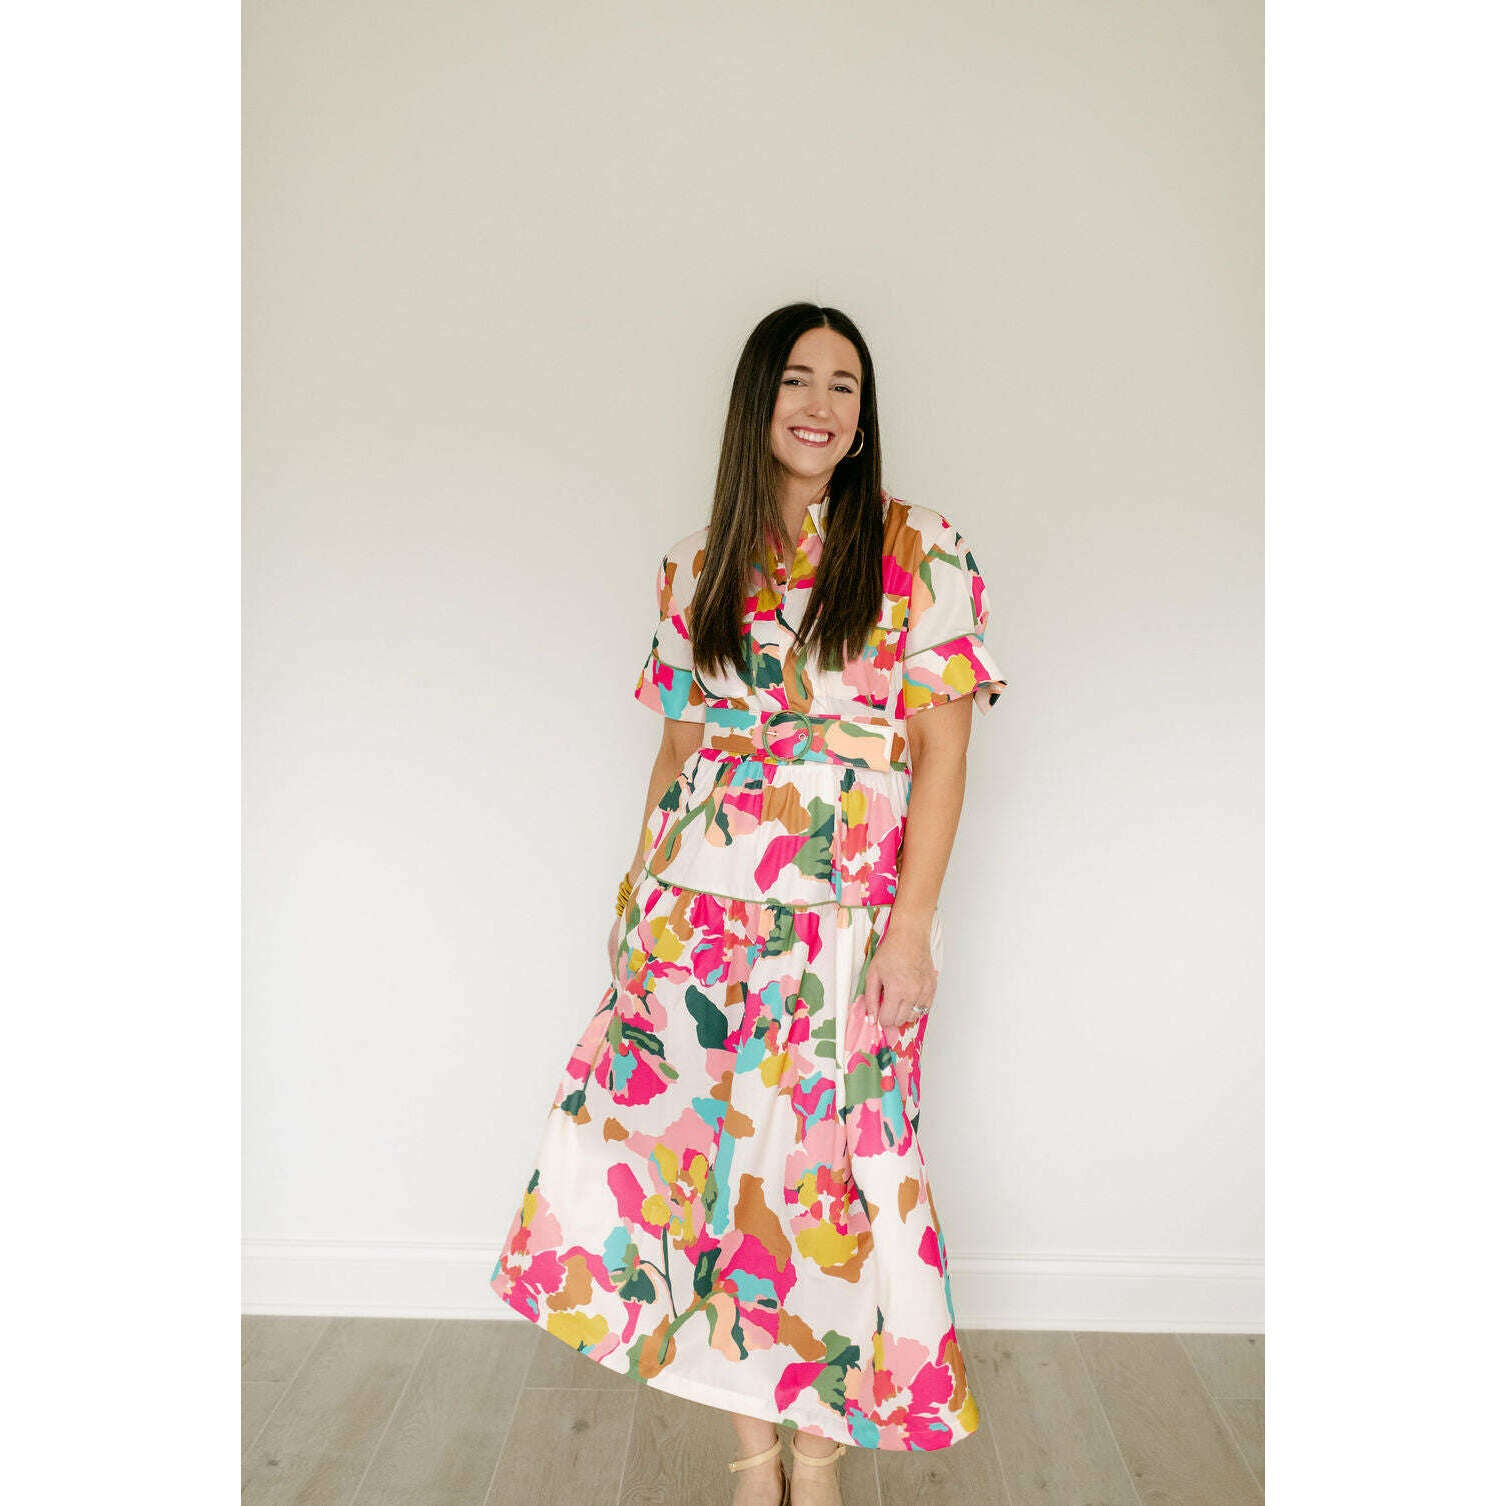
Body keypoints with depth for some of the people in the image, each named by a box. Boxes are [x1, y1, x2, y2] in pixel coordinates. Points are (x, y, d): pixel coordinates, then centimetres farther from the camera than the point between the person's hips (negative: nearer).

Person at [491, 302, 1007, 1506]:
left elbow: (943, 751, -4)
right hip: (699, 900, 4)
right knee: (694, 1144, 4)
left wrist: (911, 929, -11)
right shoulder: (700, 565, 11)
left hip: (845, 917, -3)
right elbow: (679, 741, 14)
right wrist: (637, 896, 11)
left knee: (821, 1166, 2)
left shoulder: (921, 551, 0)